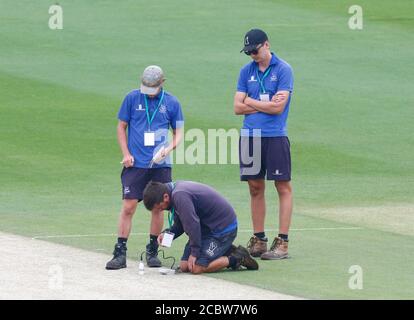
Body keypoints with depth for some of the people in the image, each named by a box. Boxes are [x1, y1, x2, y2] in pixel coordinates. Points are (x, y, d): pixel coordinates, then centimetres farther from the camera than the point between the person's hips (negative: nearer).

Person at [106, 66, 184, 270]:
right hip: (135, 163, -1)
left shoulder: (171, 103, 4)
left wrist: (170, 148, -10)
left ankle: (152, 251, 17)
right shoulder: (132, 98, 2)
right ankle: (120, 254, -5)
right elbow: (121, 127, 8)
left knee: (158, 207, 5)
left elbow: (178, 132, 10)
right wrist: (126, 154, -2)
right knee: (128, 206, -7)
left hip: (160, 165, 1)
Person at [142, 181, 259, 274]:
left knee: (196, 268, -18)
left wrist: (194, 252, -20)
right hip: (208, 227, 10)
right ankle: (227, 252, 14)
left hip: (223, 228, -10)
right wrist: (167, 233, -4)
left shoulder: (179, 195, -26)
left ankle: (238, 258, -3)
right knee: (184, 266, 4)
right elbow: (180, 225, 15)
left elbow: (192, 223, -27)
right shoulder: (175, 193, 6)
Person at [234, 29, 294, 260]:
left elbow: (278, 107, -11)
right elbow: (238, 107, 6)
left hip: (275, 135, -5)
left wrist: (251, 101, 0)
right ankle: (259, 240, 13)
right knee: (255, 187, 7)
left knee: (283, 187, -4)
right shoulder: (247, 71, 13)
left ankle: (282, 242, -5)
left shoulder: (283, 70, -2)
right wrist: (265, 104, -4)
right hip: (250, 136, 5)